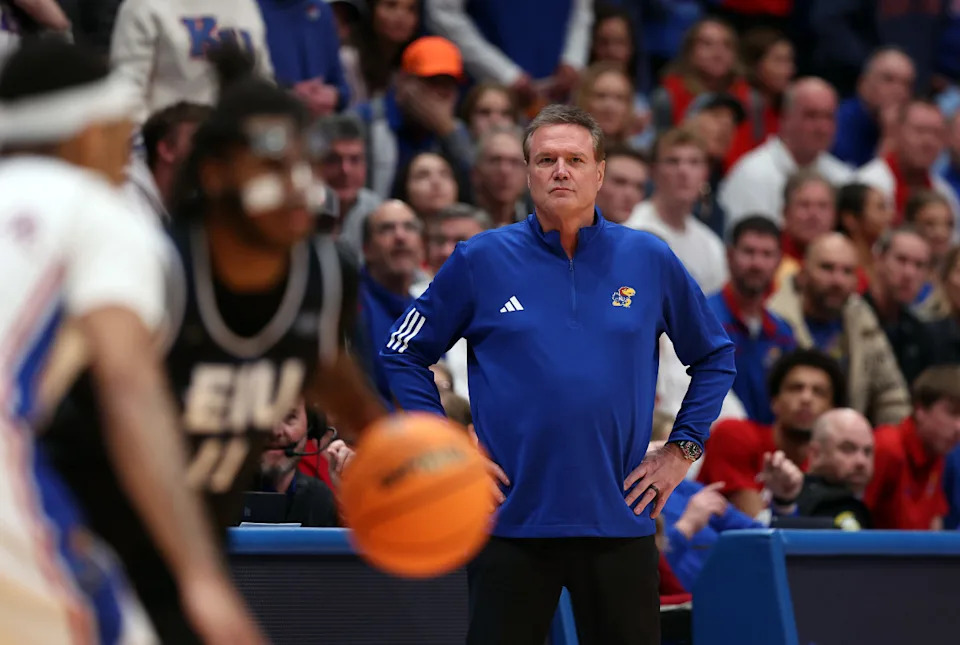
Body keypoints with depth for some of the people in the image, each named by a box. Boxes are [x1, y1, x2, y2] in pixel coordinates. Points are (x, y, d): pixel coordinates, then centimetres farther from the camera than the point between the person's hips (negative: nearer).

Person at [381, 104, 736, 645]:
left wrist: (683, 449, 8)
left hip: (619, 520, 1)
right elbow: (403, 355, 10)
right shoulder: (481, 261, 2)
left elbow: (716, 357, 17)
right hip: (515, 520, -1)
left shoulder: (651, 261, 5)